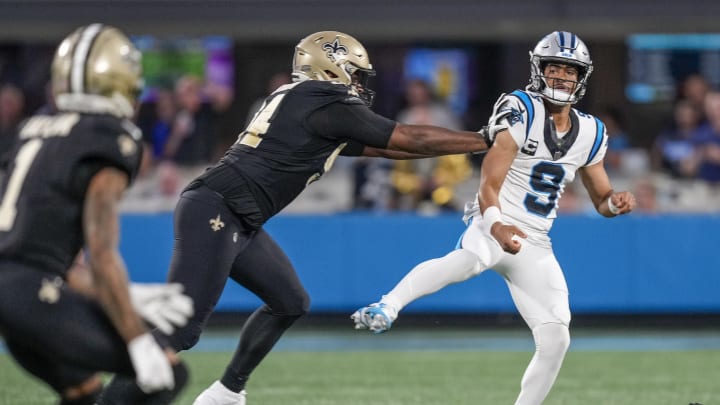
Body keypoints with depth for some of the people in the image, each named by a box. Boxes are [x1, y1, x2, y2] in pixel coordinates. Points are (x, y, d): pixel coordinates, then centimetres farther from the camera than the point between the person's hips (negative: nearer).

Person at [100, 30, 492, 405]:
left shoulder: (300, 101, 22)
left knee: (289, 303, 18)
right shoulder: (331, 104, -6)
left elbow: (381, 146, 28)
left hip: (236, 221, 10)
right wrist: (485, 141, 6)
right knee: (179, 329, -17)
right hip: (213, 214, -10)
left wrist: (470, 142, 28)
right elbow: (410, 139, -3)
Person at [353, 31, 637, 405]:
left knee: (555, 341, -2)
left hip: (536, 247, 6)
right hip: (493, 228, -6)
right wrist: (496, 224, -35)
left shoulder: (589, 133, 10)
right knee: (471, 259, -41)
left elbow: (601, 199, 20)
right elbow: (489, 184, -14)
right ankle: (387, 307, -56)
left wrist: (616, 203, -5)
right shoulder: (521, 112, -7)